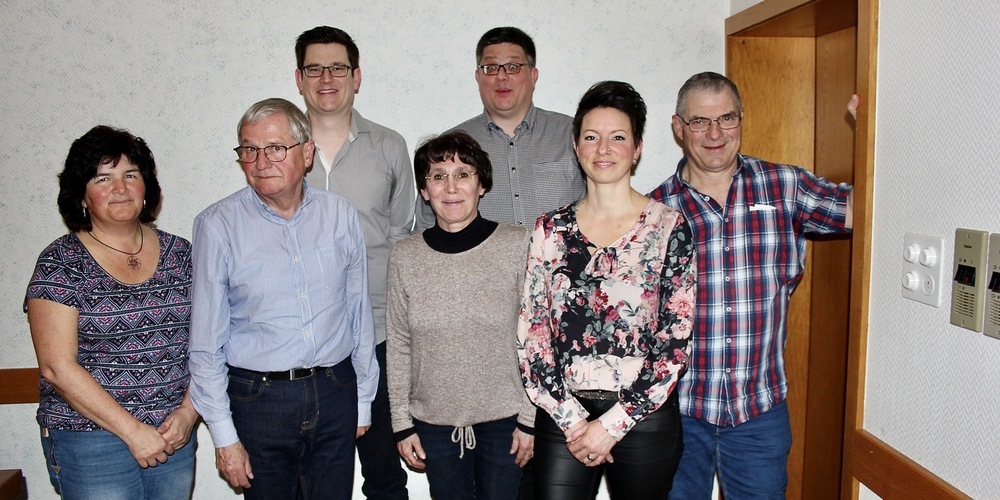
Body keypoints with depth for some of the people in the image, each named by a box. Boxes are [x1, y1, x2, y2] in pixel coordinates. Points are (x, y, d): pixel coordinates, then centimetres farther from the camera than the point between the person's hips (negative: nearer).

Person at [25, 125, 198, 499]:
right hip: (90, 444, -3)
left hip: (173, 437, 4)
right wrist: (133, 430, -14)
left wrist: (188, 412, -8)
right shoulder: (60, 264, -7)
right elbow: (58, 368, -11)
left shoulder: (179, 254, 4)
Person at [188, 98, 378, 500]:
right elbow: (206, 342, -5)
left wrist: (363, 399, 10)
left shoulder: (341, 215, 0)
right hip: (259, 400, -2)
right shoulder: (218, 225, -7)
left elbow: (359, 314, 7)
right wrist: (224, 436, -4)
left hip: (335, 394, 2)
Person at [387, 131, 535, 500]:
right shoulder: (404, 257, -2)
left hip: (504, 418, -2)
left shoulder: (518, 246, -9)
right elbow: (399, 345, 4)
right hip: (434, 421, 2)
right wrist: (402, 423, 5)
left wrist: (531, 419, -5)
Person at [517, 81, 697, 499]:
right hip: (563, 417, 1)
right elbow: (531, 333, 0)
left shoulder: (668, 227, -4)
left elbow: (675, 339, -8)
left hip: (644, 417, -1)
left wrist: (613, 423, -11)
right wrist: (573, 419, -8)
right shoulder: (551, 229, 3)